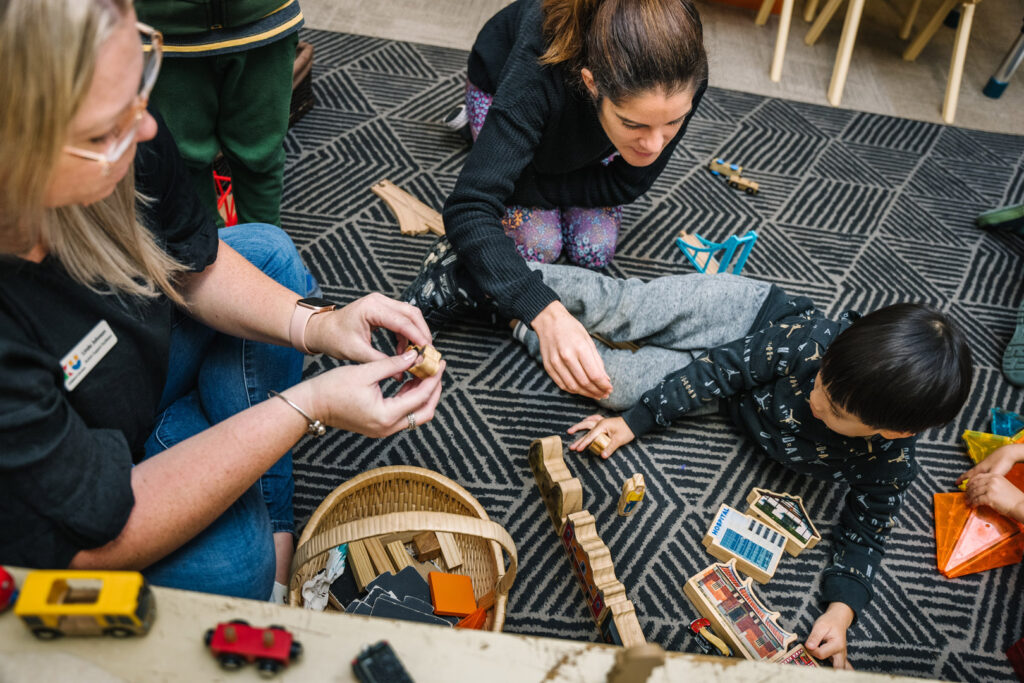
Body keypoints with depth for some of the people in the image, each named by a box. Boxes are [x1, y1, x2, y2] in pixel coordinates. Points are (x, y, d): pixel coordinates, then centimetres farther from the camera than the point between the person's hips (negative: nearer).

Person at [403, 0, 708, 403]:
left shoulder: (678, 80, -37)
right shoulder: (540, 74, -46)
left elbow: (627, 184, -24)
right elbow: (470, 207, -48)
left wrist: (521, 185, -32)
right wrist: (545, 312, -59)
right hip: (502, 88, -2)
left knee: (594, 248, -11)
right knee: (537, 244, -15)